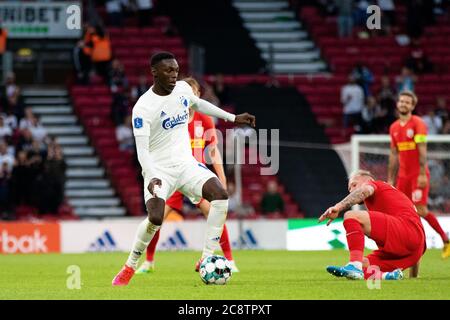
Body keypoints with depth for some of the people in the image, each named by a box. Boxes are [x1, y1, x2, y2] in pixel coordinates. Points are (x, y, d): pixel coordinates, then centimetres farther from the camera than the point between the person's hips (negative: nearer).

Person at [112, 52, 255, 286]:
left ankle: (206, 260, -11)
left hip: (186, 164, 5)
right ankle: (130, 267, -2)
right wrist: (152, 177, -39)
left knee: (220, 195, -20)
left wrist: (232, 118, 28)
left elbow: (198, 104, 27)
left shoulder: (183, 88, 3)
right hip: (159, 170, -5)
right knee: (155, 218, -27)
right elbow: (142, 150, -21)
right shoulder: (143, 108, -16)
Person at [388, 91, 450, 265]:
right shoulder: (394, 128, 13)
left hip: (418, 175, -6)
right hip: (403, 175, 6)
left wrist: (422, 174, -20)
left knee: (421, 210, -13)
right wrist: (390, 179, 15)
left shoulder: (418, 123, -6)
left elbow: (422, 151, -13)